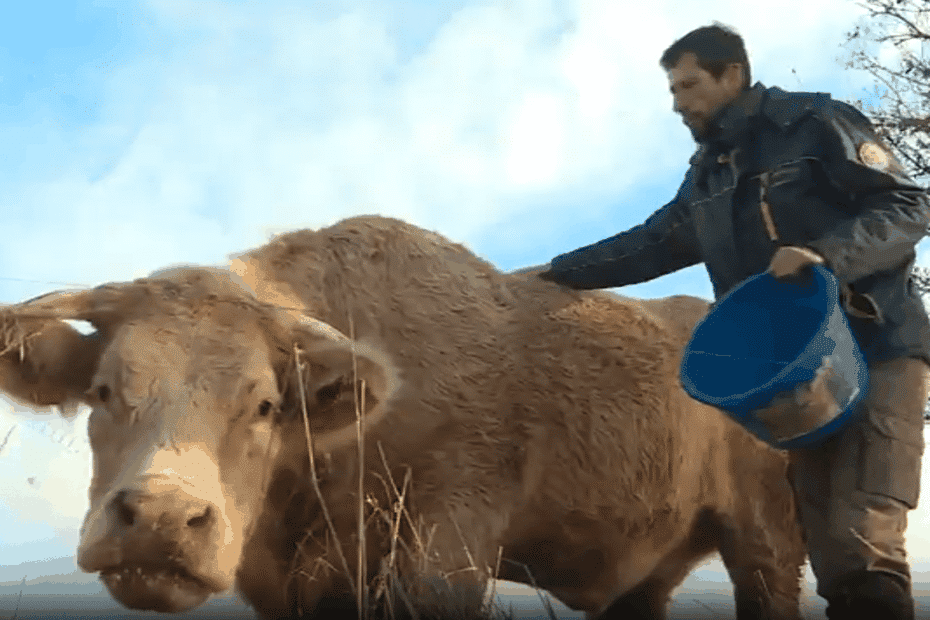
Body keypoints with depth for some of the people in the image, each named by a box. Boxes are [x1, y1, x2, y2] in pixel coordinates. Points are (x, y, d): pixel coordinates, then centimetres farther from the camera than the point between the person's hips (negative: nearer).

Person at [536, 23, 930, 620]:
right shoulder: (706, 177, 17)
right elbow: (647, 246, 23)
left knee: (862, 552, -19)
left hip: (875, 352, -6)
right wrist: (552, 273, 18)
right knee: (831, 557, 2)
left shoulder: (815, 124, -3)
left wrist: (827, 254, -25)